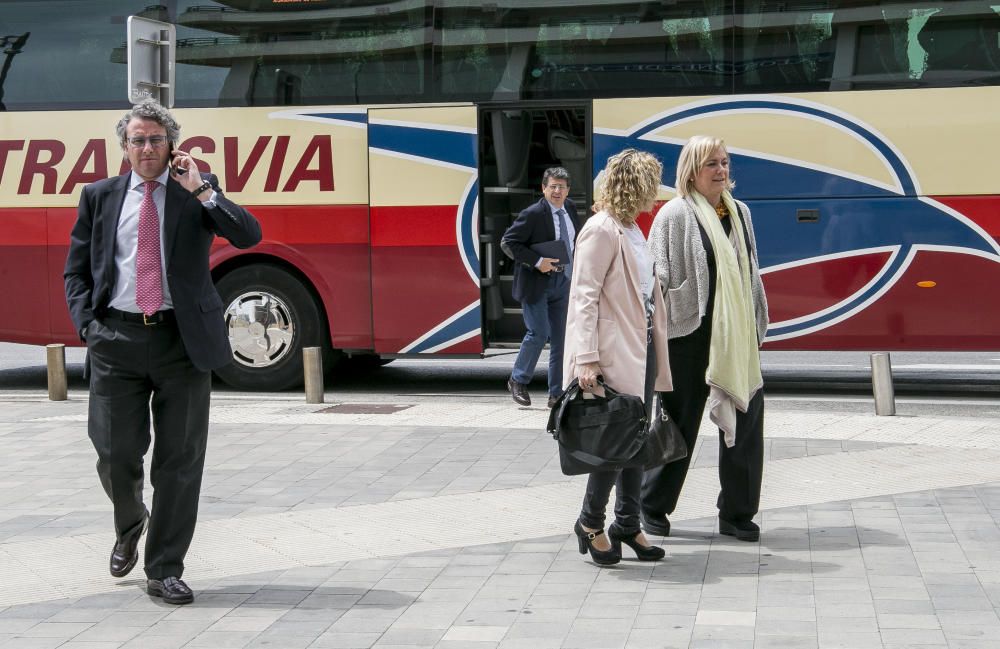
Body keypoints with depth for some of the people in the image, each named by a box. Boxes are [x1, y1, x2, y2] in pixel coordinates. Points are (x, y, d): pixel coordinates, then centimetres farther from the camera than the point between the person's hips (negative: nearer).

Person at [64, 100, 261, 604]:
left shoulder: (197, 192, 6)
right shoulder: (99, 196, 10)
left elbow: (248, 235, -8)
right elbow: (76, 272, 13)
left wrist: (202, 190, -16)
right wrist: (87, 325, 0)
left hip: (183, 340, -1)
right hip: (117, 337, 1)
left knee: (180, 461, 1)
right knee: (116, 455, 3)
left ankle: (164, 572, 12)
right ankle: (130, 527, 36)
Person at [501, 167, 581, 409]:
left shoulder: (570, 208, 6)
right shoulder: (533, 214, -15)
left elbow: (577, 238, 22)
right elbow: (507, 242, -16)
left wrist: (577, 269, 9)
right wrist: (537, 261, -22)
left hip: (563, 282, 7)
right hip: (536, 283, -7)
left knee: (560, 339, 7)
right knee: (539, 333, -10)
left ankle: (556, 394, 13)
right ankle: (518, 380, 13)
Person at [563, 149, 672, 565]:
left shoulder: (631, 231, 15)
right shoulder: (601, 230, -13)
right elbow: (584, 295, -18)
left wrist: (655, 351, 16)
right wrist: (587, 359, -24)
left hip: (642, 349, 9)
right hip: (615, 355, -9)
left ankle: (627, 525, 20)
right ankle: (591, 523, 11)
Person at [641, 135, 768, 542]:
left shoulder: (739, 212, 11)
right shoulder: (675, 214, -7)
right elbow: (657, 278, -8)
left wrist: (756, 326, 15)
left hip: (737, 337, 6)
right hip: (691, 336, -5)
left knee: (745, 420, 4)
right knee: (680, 422, 4)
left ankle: (737, 513, 16)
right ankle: (652, 506, 20)